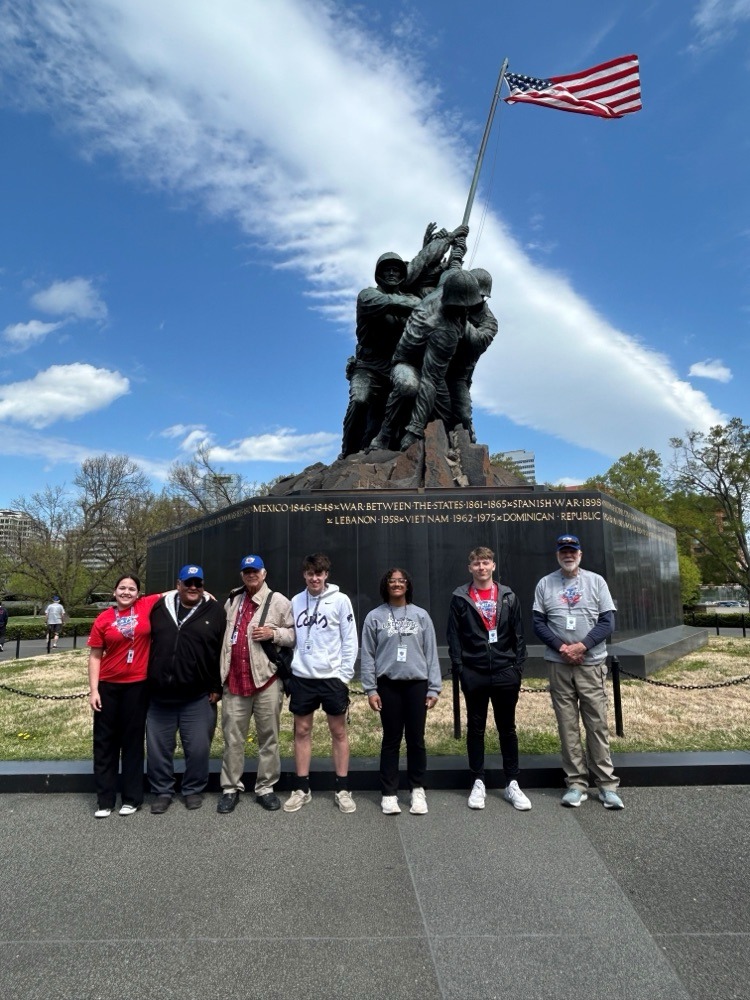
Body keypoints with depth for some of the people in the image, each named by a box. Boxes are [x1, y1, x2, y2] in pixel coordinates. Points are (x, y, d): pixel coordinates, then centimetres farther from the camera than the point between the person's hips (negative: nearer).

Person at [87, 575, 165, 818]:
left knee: (133, 740, 10)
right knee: (105, 741, 9)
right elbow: (95, 657, 0)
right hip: (108, 686, 1)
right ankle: (104, 799, 23)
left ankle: (132, 797, 23)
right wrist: (93, 690, -4)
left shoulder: (146, 606, -2)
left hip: (137, 685, -1)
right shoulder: (103, 619, -2)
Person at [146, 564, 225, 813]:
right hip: (159, 696, 2)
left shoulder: (215, 611, -2)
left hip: (198, 697, -2)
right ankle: (162, 792, 31)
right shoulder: (160, 607, 5)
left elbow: (222, 652, -2)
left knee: (198, 747, 6)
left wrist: (217, 688, -4)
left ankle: (193, 790, 28)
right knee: (158, 748, 12)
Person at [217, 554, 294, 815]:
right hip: (234, 681, 4)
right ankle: (230, 788, 23)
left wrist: (273, 633, -17)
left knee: (268, 737, 7)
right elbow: (224, 634, 26)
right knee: (232, 737, 10)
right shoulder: (232, 601, 15)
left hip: (266, 679, -4)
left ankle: (266, 788, 20)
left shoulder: (278, 601, -2)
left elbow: (294, 635, -2)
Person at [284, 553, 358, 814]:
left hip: (332, 677, -3)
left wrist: (344, 675, -9)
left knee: (339, 731, 7)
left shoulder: (340, 600, -6)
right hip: (302, 677, 3)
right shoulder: (296, 602, 4)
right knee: (302, 731, 10)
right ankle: (301, 789, 22)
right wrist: (291, 667, 5)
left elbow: (350, 640, -5)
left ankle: (342, 790, 19)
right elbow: (292, 638, 11)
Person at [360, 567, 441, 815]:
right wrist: (370, 689, -4)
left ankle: (418, 790, 22)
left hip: (417, 684, 1)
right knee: (391, 740, 8)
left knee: (416, 739, 8)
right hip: (388, 685, -1)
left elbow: (431, 654, 4)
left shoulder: (421, 616, 4)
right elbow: (367, 656, 0)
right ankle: (389, 793, 19)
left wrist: (434, 688, 0)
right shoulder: (374, 617, 0)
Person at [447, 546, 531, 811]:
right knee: (476, 729, 9)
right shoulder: (460, 598, 0)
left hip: (505, 673, 1)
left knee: (507, 729, 10)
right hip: (474, 675, -1)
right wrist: (459, 669, -6)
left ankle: (512, 784, 22)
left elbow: (518, 635, 6)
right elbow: (454, 637, -1)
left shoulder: (508, 597, 4)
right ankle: (478, 782, 21)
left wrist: (518, 667, 0)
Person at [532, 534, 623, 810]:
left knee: (597, 723, 1)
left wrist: (582, 646, -13)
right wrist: (562, 647, -13)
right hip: (558, 664, 1)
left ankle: (607, 785, 12)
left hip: (591, 663, 0)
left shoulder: (596, 581, 3)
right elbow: (538, 623, 1)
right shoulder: (545, 584, 4)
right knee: (567, 725, 4)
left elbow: (607, 622, -1)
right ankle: (576, 783, 14)